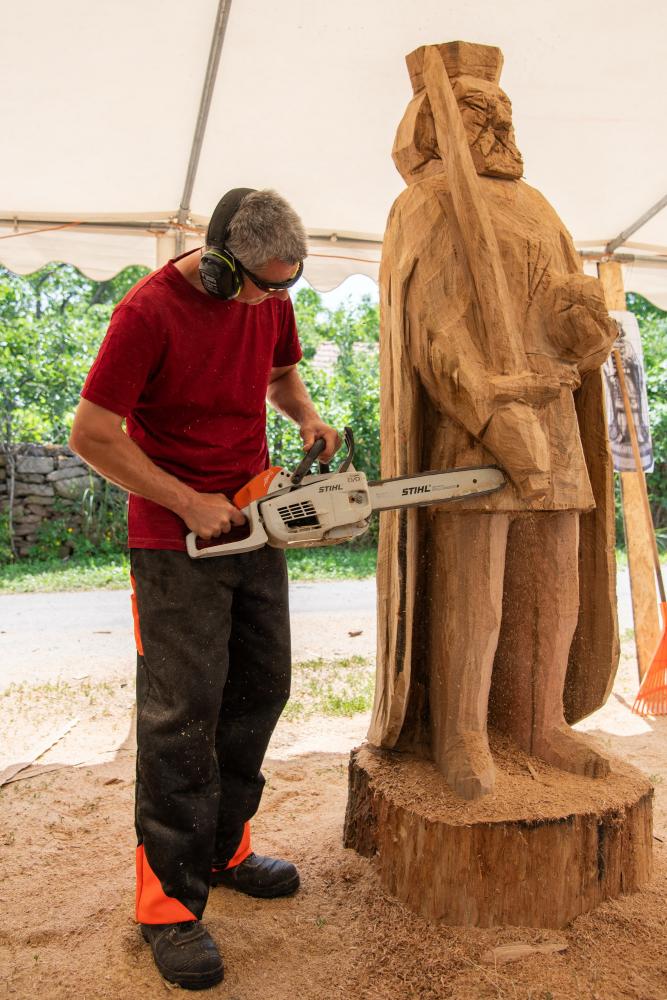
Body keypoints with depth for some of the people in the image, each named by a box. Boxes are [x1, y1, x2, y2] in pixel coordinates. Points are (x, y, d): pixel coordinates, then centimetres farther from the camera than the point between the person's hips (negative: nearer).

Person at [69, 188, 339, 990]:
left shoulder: (270, 299, 4)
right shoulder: (149, 312, -17)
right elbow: (91, 434, -17)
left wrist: (305, 415, 1)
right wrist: (190, 503, -16)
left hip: (253, 526, 7)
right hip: (176, 542, -7)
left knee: (261, 692, 12)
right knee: (182, 717, -3)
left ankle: (223, 850, 31)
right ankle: (169, 902, 12)